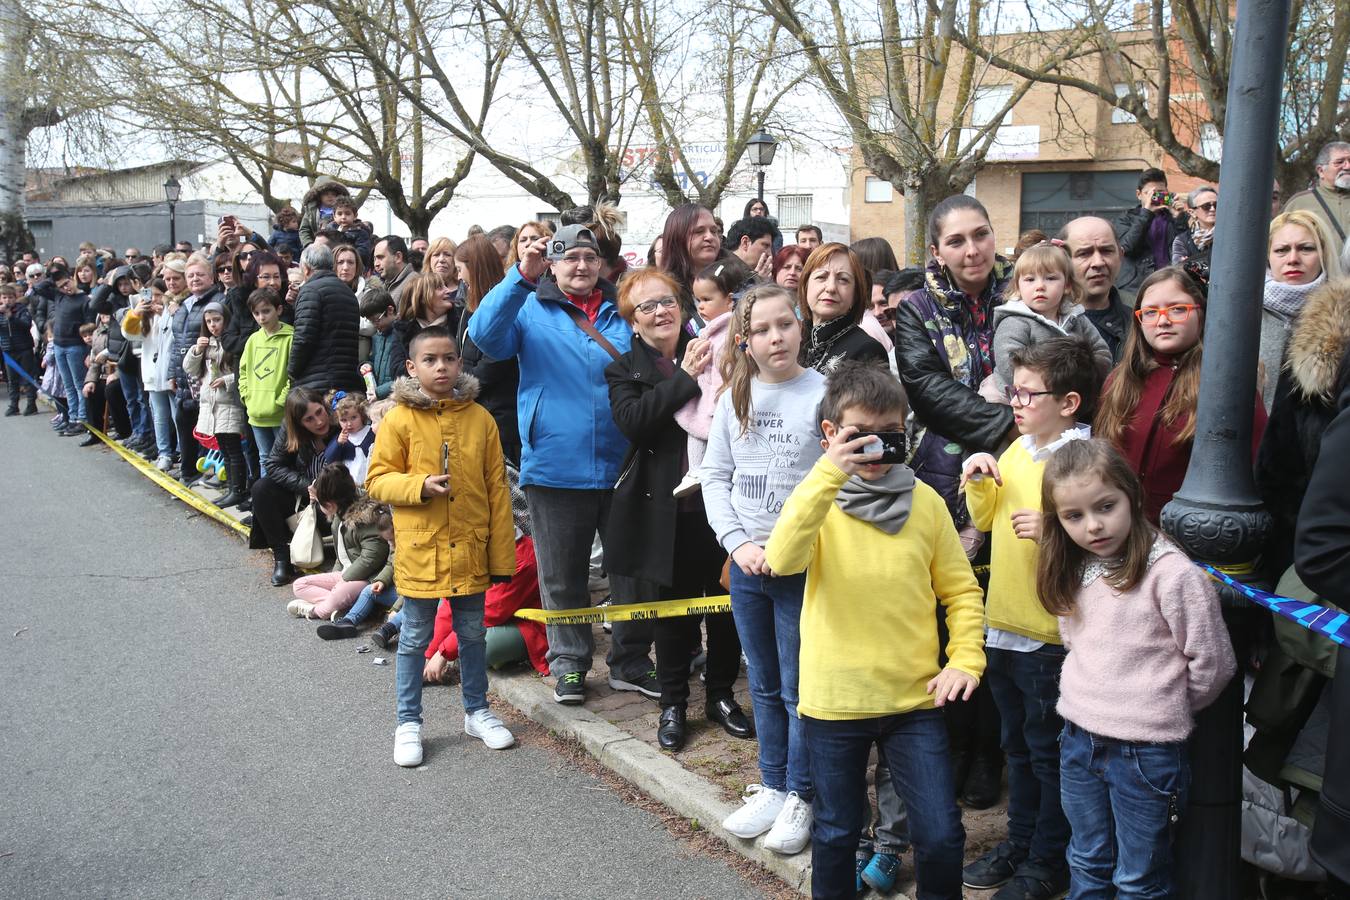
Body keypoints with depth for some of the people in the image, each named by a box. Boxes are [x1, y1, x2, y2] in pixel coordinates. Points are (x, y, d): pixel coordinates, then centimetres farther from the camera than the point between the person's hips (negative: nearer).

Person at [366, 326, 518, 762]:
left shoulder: (480, 419, -1)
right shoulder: (399, 420, -6)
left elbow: (497, 488, 2)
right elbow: (377, 480, -3)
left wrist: (502, 553, 1)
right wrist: (420, 485, -22)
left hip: (470, 550, 2)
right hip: (420, 549, -2)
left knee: (473, 634, 16)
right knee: (414, 639, 9)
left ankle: (477, 711, 33)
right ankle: (408, 723, 23)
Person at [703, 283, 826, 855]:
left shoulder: (824, 394, -10)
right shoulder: (735, 396, 3)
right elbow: (715, 476, 6)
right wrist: (738, 542, -6)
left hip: (801, 566, -4)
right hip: (746, 563, 5)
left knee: (799, 690, 5)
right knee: (763, 686, 17)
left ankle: (800, 798, 21)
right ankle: (772, 787, 31)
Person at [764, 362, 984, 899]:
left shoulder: (925, 501, 1)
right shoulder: (817, 496, -3)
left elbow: (960, 591, 8)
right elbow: (783, 560, -24)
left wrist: (965, 659, -6)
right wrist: (828, 473, -30)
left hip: (915, 698, 1)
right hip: (833, 698, -1)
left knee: (941, 836, 2)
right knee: (836, 834, 14)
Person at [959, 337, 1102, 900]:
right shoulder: (1016, 451, 7)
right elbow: (985, 519, 17)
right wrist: (978, 482, -1)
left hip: (1052, 635, -7)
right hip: (1004, 625, 7)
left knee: (1050, 754, 8)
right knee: (1019, 746, 21)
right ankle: (1019, 842, 37)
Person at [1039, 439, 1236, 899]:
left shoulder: (1172, 573, -19)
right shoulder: (1073, 574, 3)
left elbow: (1212, 664, -13)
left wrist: (1165, 709, 2)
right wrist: (1098, 699, 9)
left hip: (1147, 751, -6)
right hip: (1079, 740, 6)